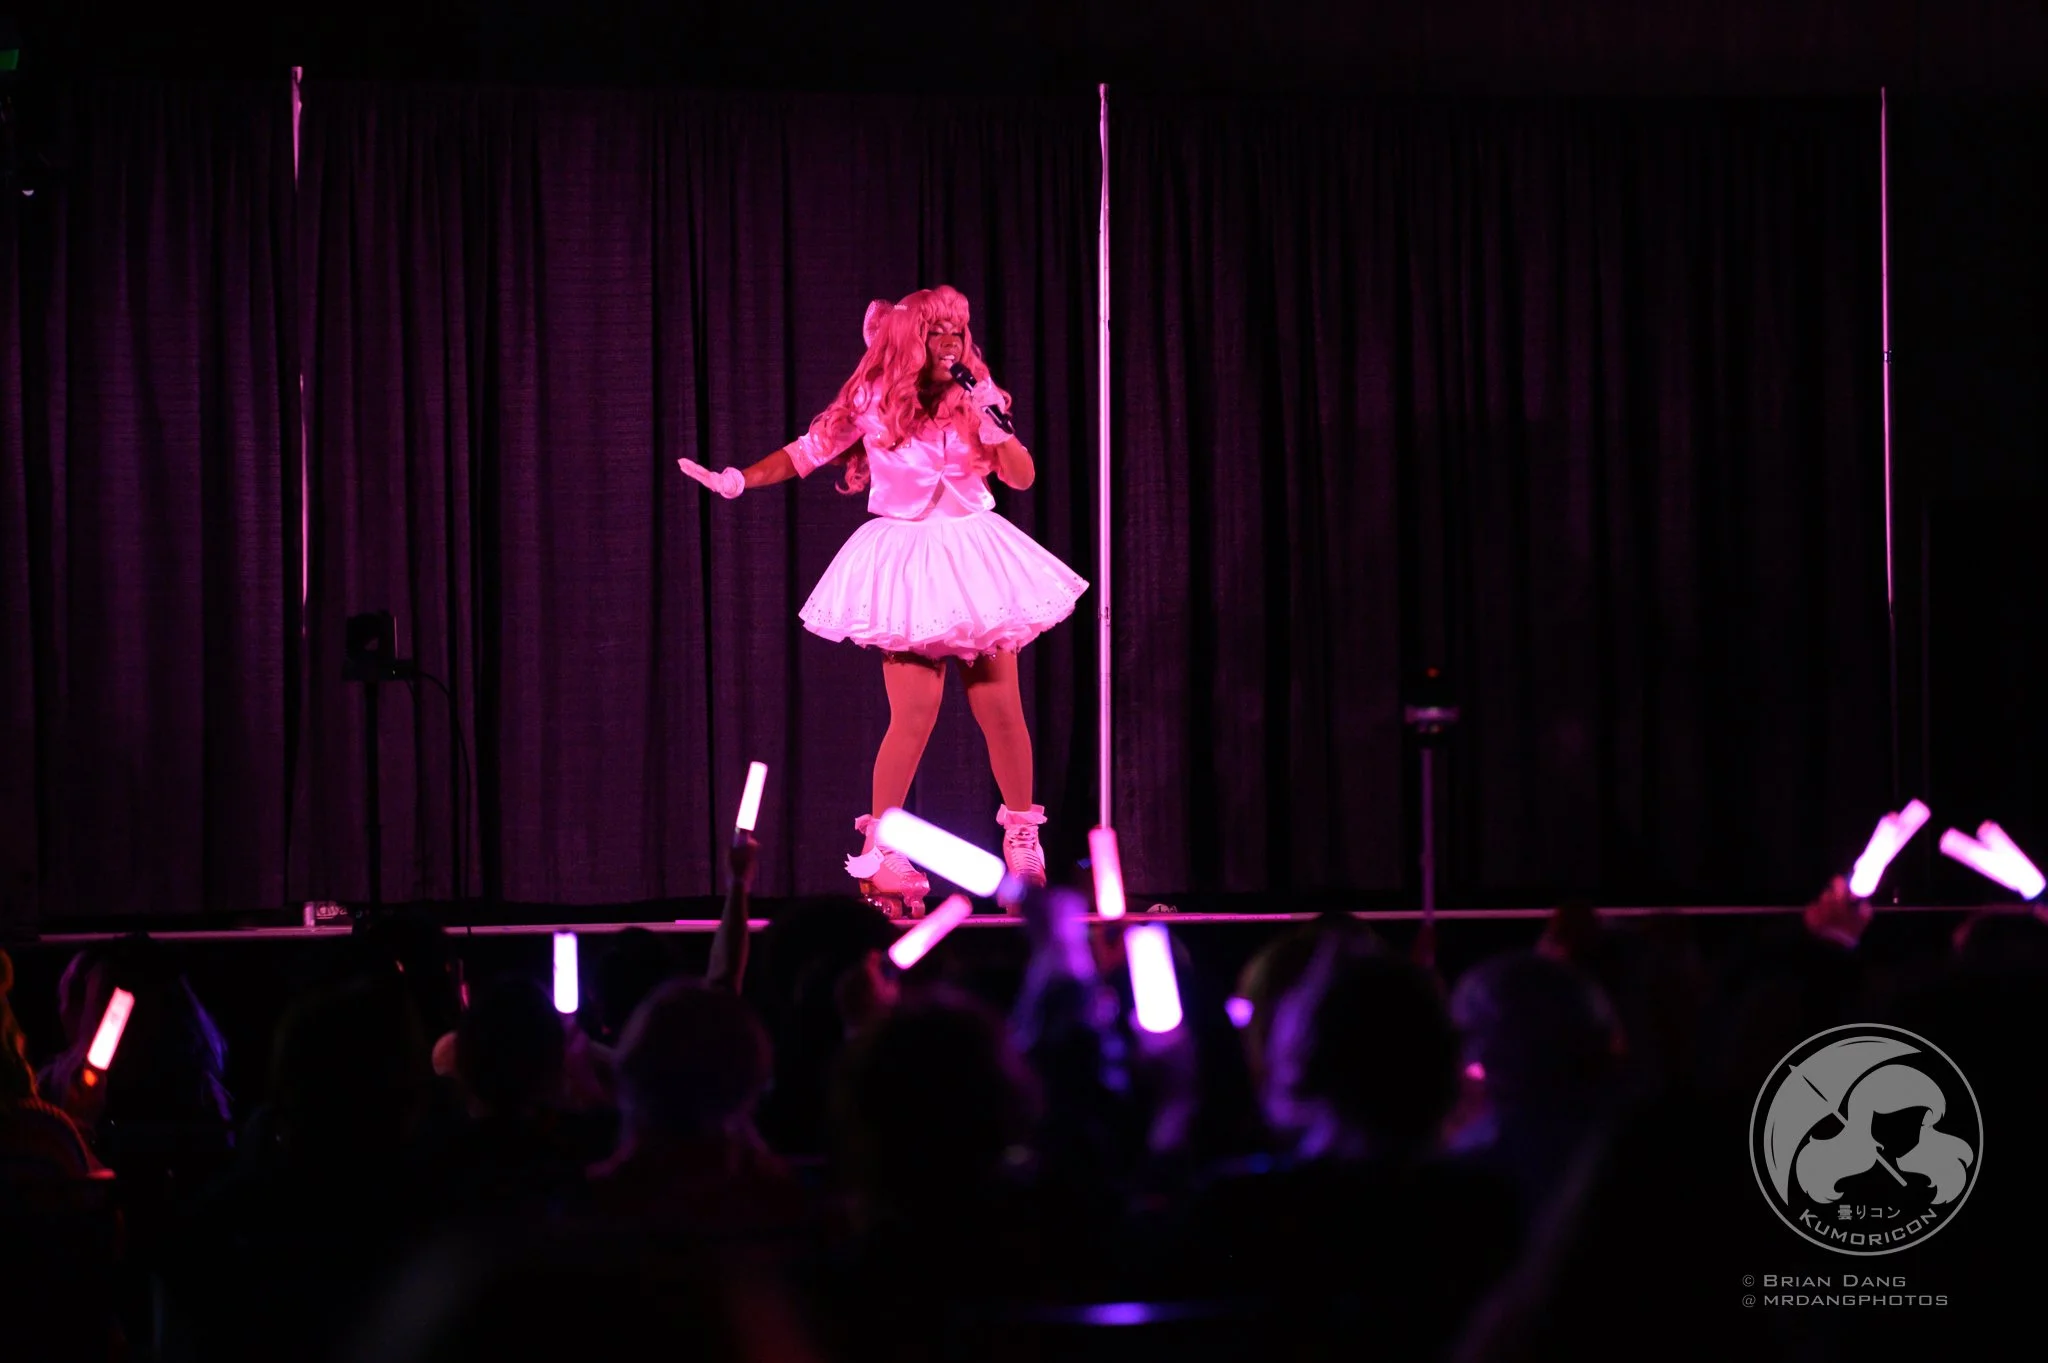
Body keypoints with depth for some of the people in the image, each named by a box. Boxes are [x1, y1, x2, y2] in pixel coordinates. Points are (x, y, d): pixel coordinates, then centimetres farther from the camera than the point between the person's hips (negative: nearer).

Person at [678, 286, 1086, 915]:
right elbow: (805, 453, 3)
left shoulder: (975, 396, 3)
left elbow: (1023, 476, -1)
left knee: (1001, 709, 1)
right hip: (907, 562, -3)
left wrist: (992, 420, -15)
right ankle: (880, 860, -4)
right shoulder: (872, 403, -2)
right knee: (914, 715, -12)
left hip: (974, 558, 3)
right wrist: (737, 480, -8)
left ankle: (1024, 849, 16)